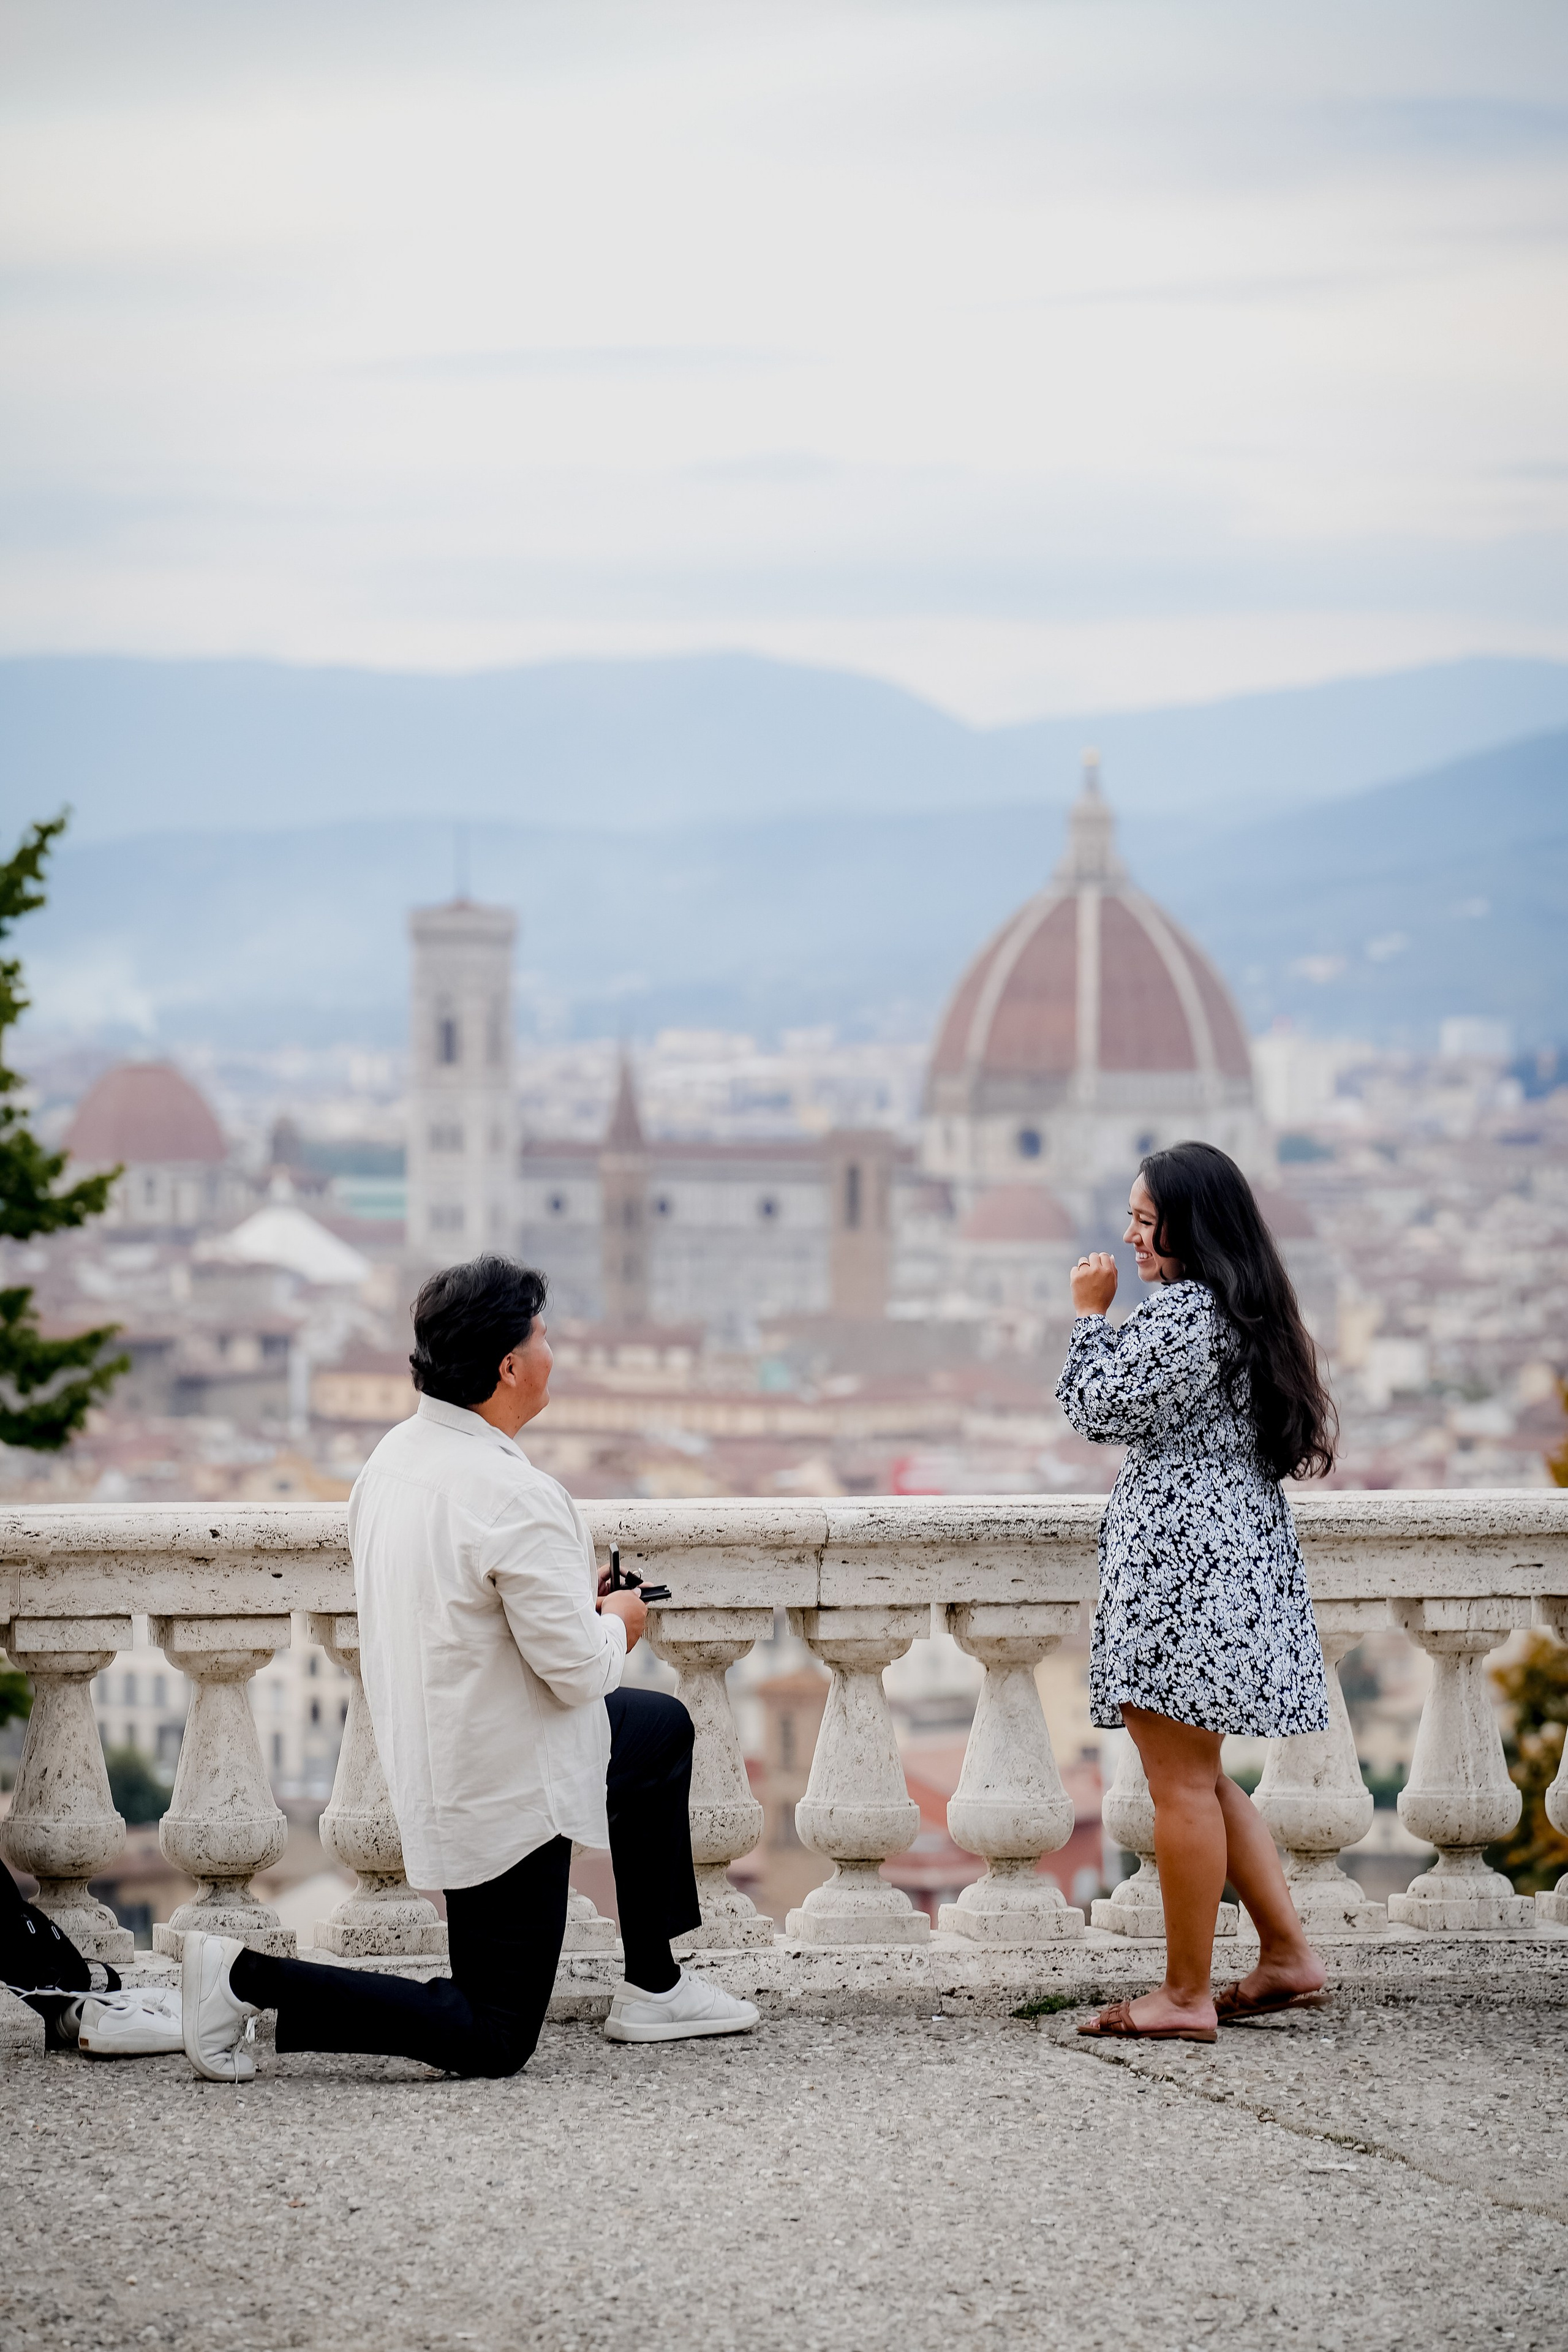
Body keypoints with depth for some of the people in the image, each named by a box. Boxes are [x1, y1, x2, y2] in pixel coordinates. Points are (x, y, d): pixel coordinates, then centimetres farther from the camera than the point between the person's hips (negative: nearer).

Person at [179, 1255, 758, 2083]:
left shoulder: (394, 1457, 0)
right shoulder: (515, 1499, -27)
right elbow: (578, 1668, -23)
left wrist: (569, 1599, 12)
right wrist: (613, 1626, -1)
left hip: (428, 1758, 9)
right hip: (508, 1791, -9)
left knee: (663, 1727, 29)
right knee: (492, 2040, 3)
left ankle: (652, 1987, 33)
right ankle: (250, 1977, -5)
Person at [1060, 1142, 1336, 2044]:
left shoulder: (1181, 1312, -16)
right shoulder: (1250, 1313, 15)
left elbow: (1096, 1409, -10)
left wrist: (1091, 1311, -1)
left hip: (1182, 1565, -10)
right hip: (1242, 1554, 10)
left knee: (1181, 1781, -5)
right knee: (1201, 1777, 17)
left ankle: (1186, 1994, -2)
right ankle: (1288, 1953, 16)